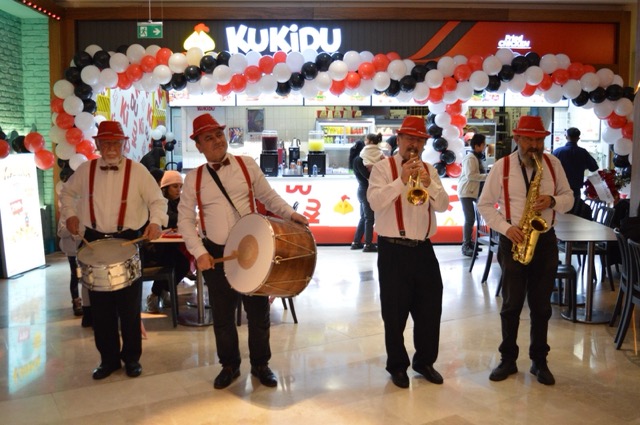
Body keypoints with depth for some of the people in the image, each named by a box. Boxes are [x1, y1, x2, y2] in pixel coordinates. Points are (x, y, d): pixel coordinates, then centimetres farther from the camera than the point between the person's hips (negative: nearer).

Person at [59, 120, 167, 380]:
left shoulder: (137, 171, -4)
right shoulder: (85, 170, 4)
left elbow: (158, 200, -3)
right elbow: (67, 192, 21)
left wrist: (156, 221, -21)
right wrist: (70, 214, 6)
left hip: (128, 241, -2)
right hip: (94, 241, 3)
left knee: (130, 305, 5)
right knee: (100, 306, 8)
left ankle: (131, 358, 21)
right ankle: (108, 358, 23)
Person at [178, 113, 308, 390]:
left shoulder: (246, 165, 1)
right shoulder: (193, 178, 1)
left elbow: (268, 196, 5)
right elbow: (185, 219, 1)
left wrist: (290, 214, -13)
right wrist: (199, 252, -10)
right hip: (215, 254, 1)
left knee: (258, 310, 8)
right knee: (222, 314, 11)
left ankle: (260, 364, 28)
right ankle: (229, 366, 31)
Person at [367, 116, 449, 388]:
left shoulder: (429, 170, 11)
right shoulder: (384, 168, -3)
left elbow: (443, 205, 2)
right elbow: (375, 201, -16)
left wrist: (429, 183, -15)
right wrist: (402, 180, -24)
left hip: (423, 248, 4)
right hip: (393, 250, -4)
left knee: (430, 307, 11)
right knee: (395, 312, 5)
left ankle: (425, 361, 29)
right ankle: (397, 366, 22)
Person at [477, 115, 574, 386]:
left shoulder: (553, 164, 4)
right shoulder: (501, 166, -3)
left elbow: (569, 198, 8)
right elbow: (484, 205, -1)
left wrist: (552, 201, -15)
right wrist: (505, 227, -14)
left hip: (545, 241, 2)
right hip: (513, 242, -2)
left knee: (541, 306, 9)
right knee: (511, 305, 5)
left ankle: (539, 361, 22)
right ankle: (508, 360, 18)